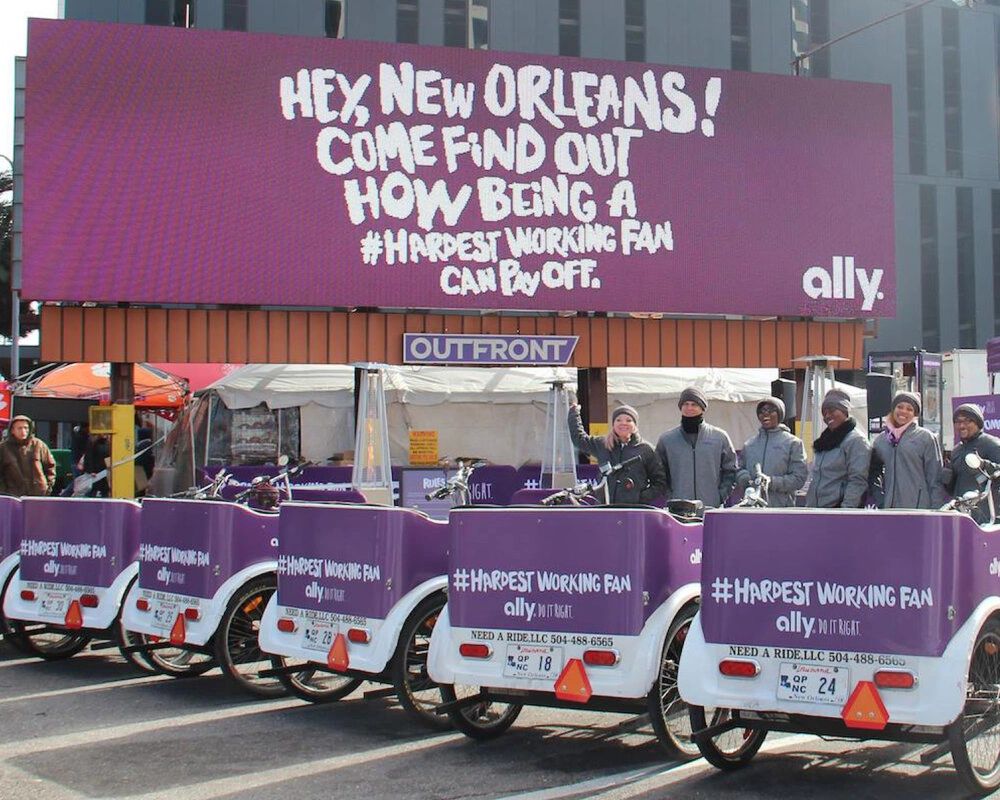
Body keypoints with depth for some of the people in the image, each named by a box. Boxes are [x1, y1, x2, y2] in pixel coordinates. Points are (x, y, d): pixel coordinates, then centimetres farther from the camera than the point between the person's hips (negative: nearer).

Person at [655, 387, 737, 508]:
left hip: (712, 508, 0)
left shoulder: (720, 437, 9)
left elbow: (730, 471, 13)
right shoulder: (666, 440, 10)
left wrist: (721, 497, 2)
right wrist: (668, 498, 2)